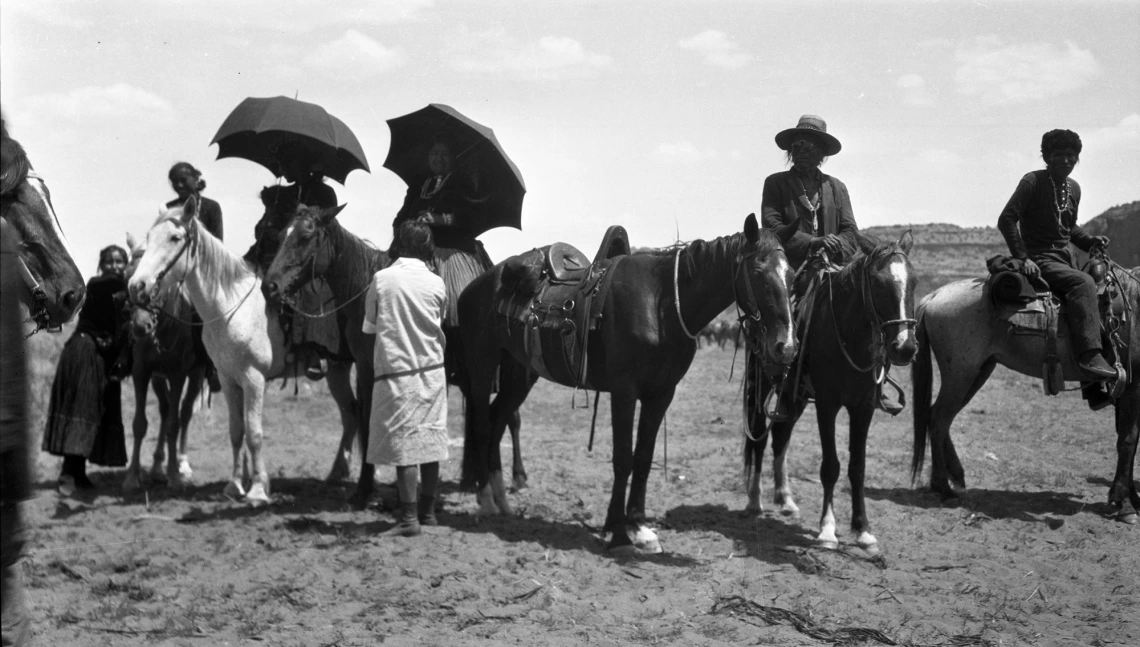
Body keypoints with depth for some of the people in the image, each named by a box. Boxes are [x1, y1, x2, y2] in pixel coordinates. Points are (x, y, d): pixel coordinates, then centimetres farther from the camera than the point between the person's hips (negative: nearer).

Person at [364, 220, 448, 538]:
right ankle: (428, 511, 19)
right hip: (432, 370, 3)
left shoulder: (382, 279, -6)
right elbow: (439, 326, 10)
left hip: (395, 370, -3)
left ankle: (409, 518, -6)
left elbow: (370, 326, 3)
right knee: (431, 442, 10)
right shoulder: (437, 283, 0)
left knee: (404, 443, -3)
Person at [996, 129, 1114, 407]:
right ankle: (1090, 357, -42)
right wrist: (1022, 257, -22)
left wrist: (1090, 241, 7)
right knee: (1083, 283, -33)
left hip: (1065, 259, 9)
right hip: (1039, 261, -9)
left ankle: (1094, 388, 16)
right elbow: (1006, 220, -15)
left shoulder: (1073, 188, 14)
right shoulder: (1033, 182, -9)